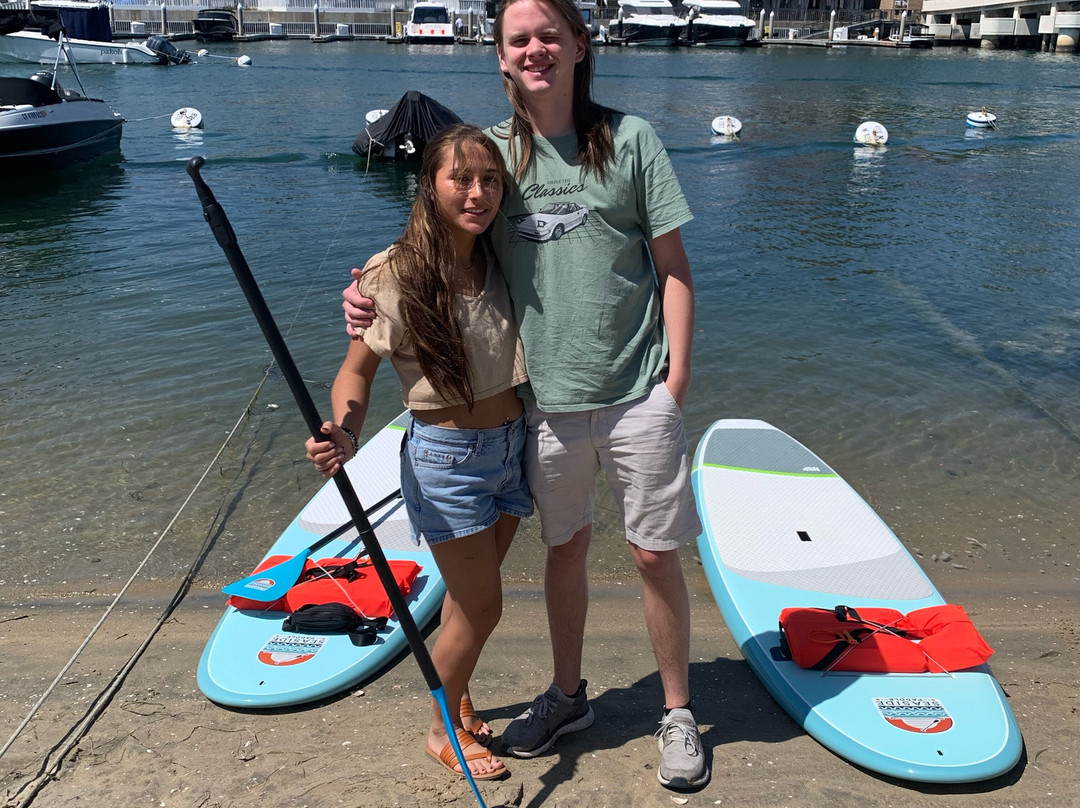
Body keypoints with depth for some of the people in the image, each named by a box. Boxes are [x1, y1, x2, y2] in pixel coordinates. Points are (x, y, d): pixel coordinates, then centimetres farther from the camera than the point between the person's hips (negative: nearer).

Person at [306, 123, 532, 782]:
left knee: (471, 597, 19)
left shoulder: (501, 262, 1)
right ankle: (443, 728, 30)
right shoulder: (397, 273, -16)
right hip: (447, 458, -5)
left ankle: (456, 696, 44)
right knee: (481, 609, 4)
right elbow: (358, 370, -12)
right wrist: (346, 434, -29)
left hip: (513, 447, 5)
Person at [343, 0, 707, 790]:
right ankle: (568, 695, 39)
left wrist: (677, 377, -8)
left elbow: (674, 267, -2)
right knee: (565, 546, 17)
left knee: (656, 554, 5)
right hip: (549, 398, 3)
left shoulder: (629, 138, -3)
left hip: (638, 393, -2)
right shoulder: (493, 152, 3)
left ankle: (678, 714, 27)